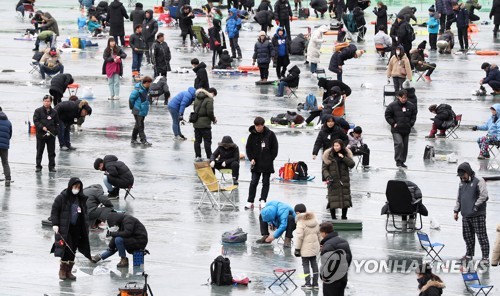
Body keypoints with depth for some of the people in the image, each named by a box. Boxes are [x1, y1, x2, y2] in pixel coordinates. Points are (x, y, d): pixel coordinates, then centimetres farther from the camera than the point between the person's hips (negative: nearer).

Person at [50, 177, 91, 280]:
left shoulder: (81, 199, 9)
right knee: (67, 249, -12)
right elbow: (54, 210, -5)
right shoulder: (62, 197, -7)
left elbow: (84, 213, 19)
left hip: (77, 229, 5)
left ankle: (69, 271, 16)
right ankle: (62, 270, 3)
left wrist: (85, 227, 14)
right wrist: (55, 224, -13)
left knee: (73, 250, 6)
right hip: (64, 229, -5)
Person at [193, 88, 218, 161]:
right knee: (207, 141, 1)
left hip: (196, 123, 7)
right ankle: (209, 157, 3)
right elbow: (210, 112, -18)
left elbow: (194, 108, 17)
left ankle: (197, 156, 16)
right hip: (205, 124, -7)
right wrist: (214, 119, -1)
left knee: (197, 140, 13)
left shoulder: (197, 98, 10)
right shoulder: (209, 99, -15)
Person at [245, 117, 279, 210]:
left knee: (265, 183, 4)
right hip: (256, 163, 1)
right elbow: (248, 148, 7)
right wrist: (251, 159, -6)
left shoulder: (270, 134, -5)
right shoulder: (252, 135, 0)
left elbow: (274, 148, 0)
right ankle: (250, 202, 0)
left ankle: (263, 201, 9)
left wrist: (270, 159, -5)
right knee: (253, 182, -3)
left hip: (267, 163, -1)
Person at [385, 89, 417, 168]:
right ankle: (398, 161, -14)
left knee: (405, 146, 9)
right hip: (396, 130, -4)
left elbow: (414, 116, 15)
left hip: (406, 130, 4)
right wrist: (393, 123, -9)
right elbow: (387, 116, -1)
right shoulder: (393, 105, -7)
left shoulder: (411, 106, 3)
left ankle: (402, 161, 21)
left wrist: (411, 124, 2)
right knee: (399, 143, -20)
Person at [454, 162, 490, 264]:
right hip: (466, 216, 7)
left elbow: (484, 195, -17)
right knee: (467, 236, 12)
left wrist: (476, 206, -16)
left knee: (482, 236, -5)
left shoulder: (479, 181, -8)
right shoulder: (462, 183, 16)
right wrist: (456, 211, 18)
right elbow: (459, 198, 24)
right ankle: (469, 255, 25)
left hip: (478, 215, -7)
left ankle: (486, 257, -4)